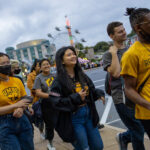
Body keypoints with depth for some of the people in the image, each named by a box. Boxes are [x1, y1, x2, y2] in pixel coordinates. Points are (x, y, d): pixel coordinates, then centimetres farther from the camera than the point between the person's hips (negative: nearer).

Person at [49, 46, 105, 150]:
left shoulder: (82, 75, 3)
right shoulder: (59, 81, -13)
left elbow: (92, 91, 14)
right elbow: (56, 103, -19)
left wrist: (99, 93, -7)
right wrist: (76, 98, -23)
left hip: (89, 116, 6)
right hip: (73, 120, -5)